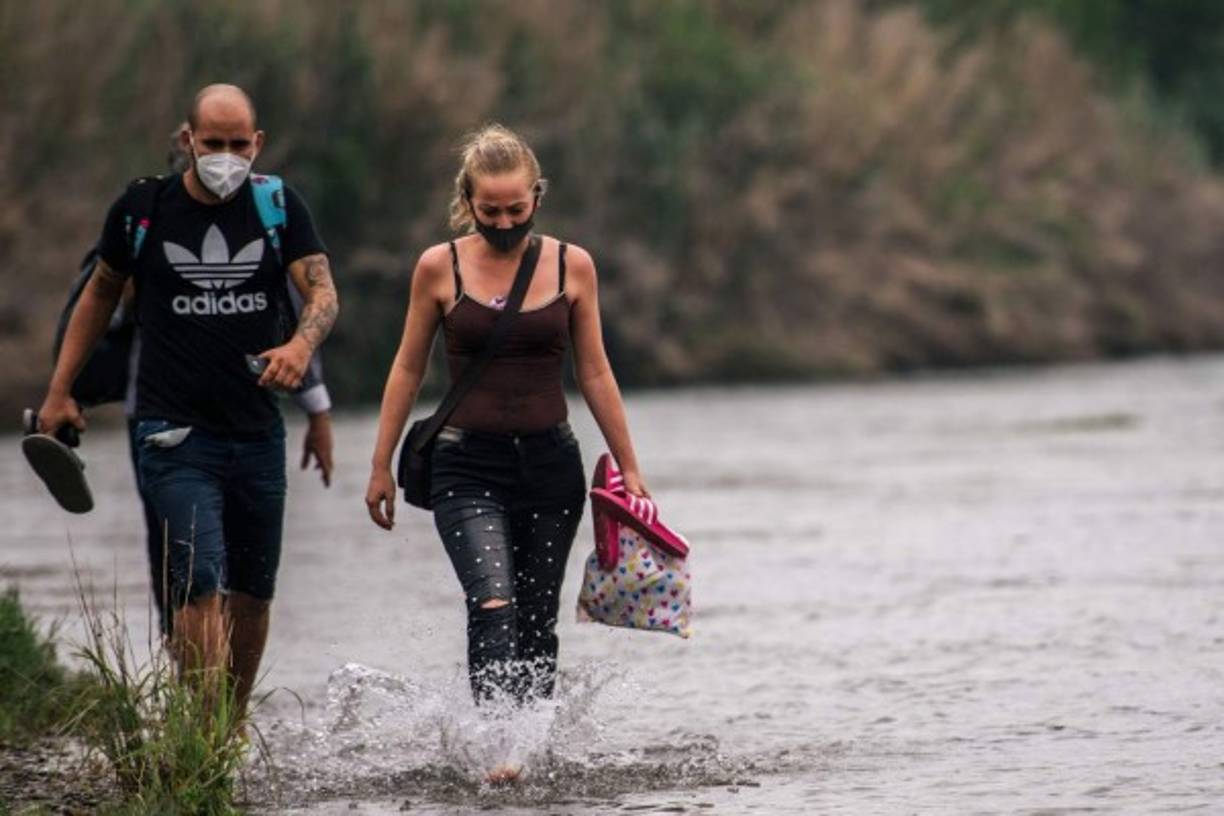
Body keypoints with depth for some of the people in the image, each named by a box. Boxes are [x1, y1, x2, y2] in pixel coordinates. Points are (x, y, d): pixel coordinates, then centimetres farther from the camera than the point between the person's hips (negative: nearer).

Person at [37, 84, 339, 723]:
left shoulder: (279, 206, 1)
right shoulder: (143, 209, -2)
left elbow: (322, 291, -9)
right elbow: (101, 293, 13)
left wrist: (301, 344, -32)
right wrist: (60, 390, 10)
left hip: (257, 431, 3)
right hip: (174, 432, -3)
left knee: (253, 590, 12)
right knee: (201, 580, -18)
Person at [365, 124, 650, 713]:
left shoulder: (572, 266, 3)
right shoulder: (440, 267, -1)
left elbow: (594, 375, 9)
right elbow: (407, 370, 7)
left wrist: (628, 468, 9)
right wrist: (381, 467, 7)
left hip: (550, 466, 3)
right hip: (467, 469, -2)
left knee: (537, 623, 6)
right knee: (493, 607, -21)